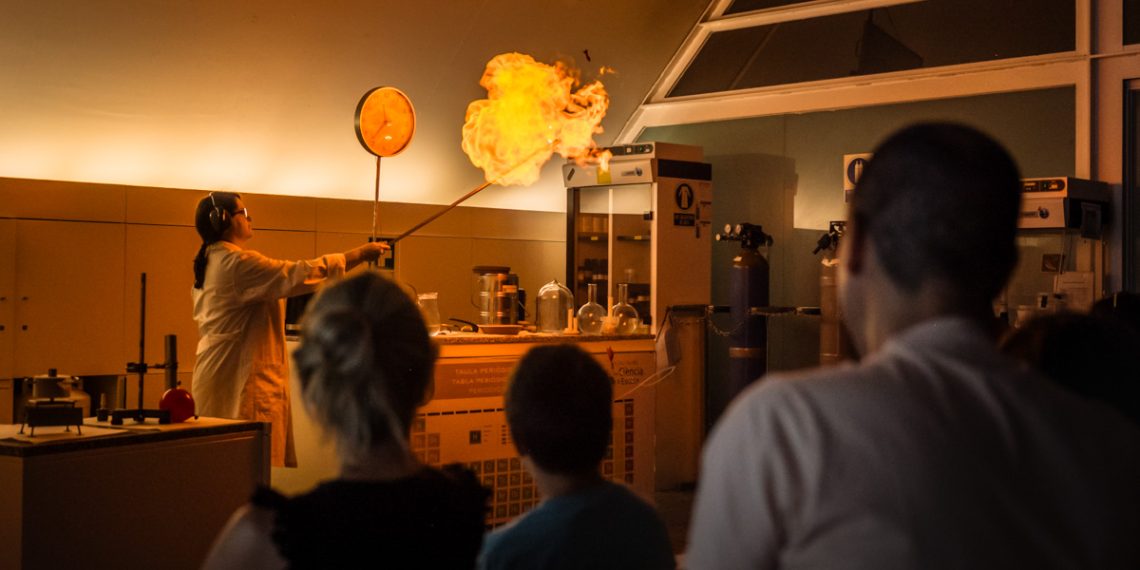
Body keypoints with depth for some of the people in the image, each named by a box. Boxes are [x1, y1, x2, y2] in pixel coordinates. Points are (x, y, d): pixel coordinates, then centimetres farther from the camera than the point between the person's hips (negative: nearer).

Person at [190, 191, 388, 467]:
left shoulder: (209, 263, 14)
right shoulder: (237, 263, -17)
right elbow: (300, 274, -23)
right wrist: (359, 254, -16)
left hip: (217, 374, 10)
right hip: (242, 379, -10)